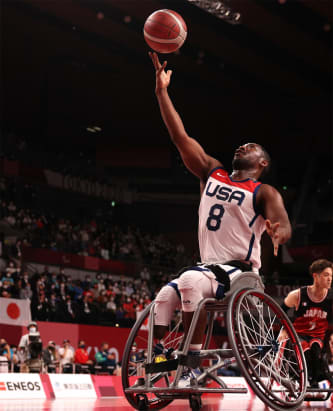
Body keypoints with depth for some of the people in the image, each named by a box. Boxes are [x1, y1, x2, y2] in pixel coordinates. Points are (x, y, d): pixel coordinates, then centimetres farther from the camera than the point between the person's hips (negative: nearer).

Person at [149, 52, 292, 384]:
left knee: (190, 281, -32)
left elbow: (283, 224, -18)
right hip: (208, 267, 6)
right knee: (164, 298, -14)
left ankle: (193, 358, -28)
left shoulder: (264, 192, -1)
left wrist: (279, 232, -45)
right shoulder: (212, 173, 14)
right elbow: (180, 137, 9)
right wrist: (162, 91, 3)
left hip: (241, 272, -6)